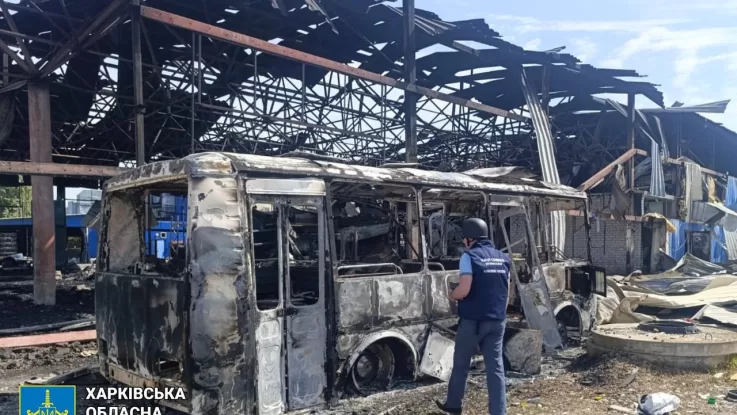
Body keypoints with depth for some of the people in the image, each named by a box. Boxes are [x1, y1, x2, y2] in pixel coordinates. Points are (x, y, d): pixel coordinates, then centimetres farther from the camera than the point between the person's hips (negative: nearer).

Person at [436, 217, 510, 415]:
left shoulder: (469, 256, -11)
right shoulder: (503, 258, 10)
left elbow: (464, 289, -19)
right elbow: (507, 292, 14)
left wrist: (451, 295, 1)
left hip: (473, 320, -5)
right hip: (497, 321, 5)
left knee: (461, 364, 13)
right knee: (496, 366, 7)